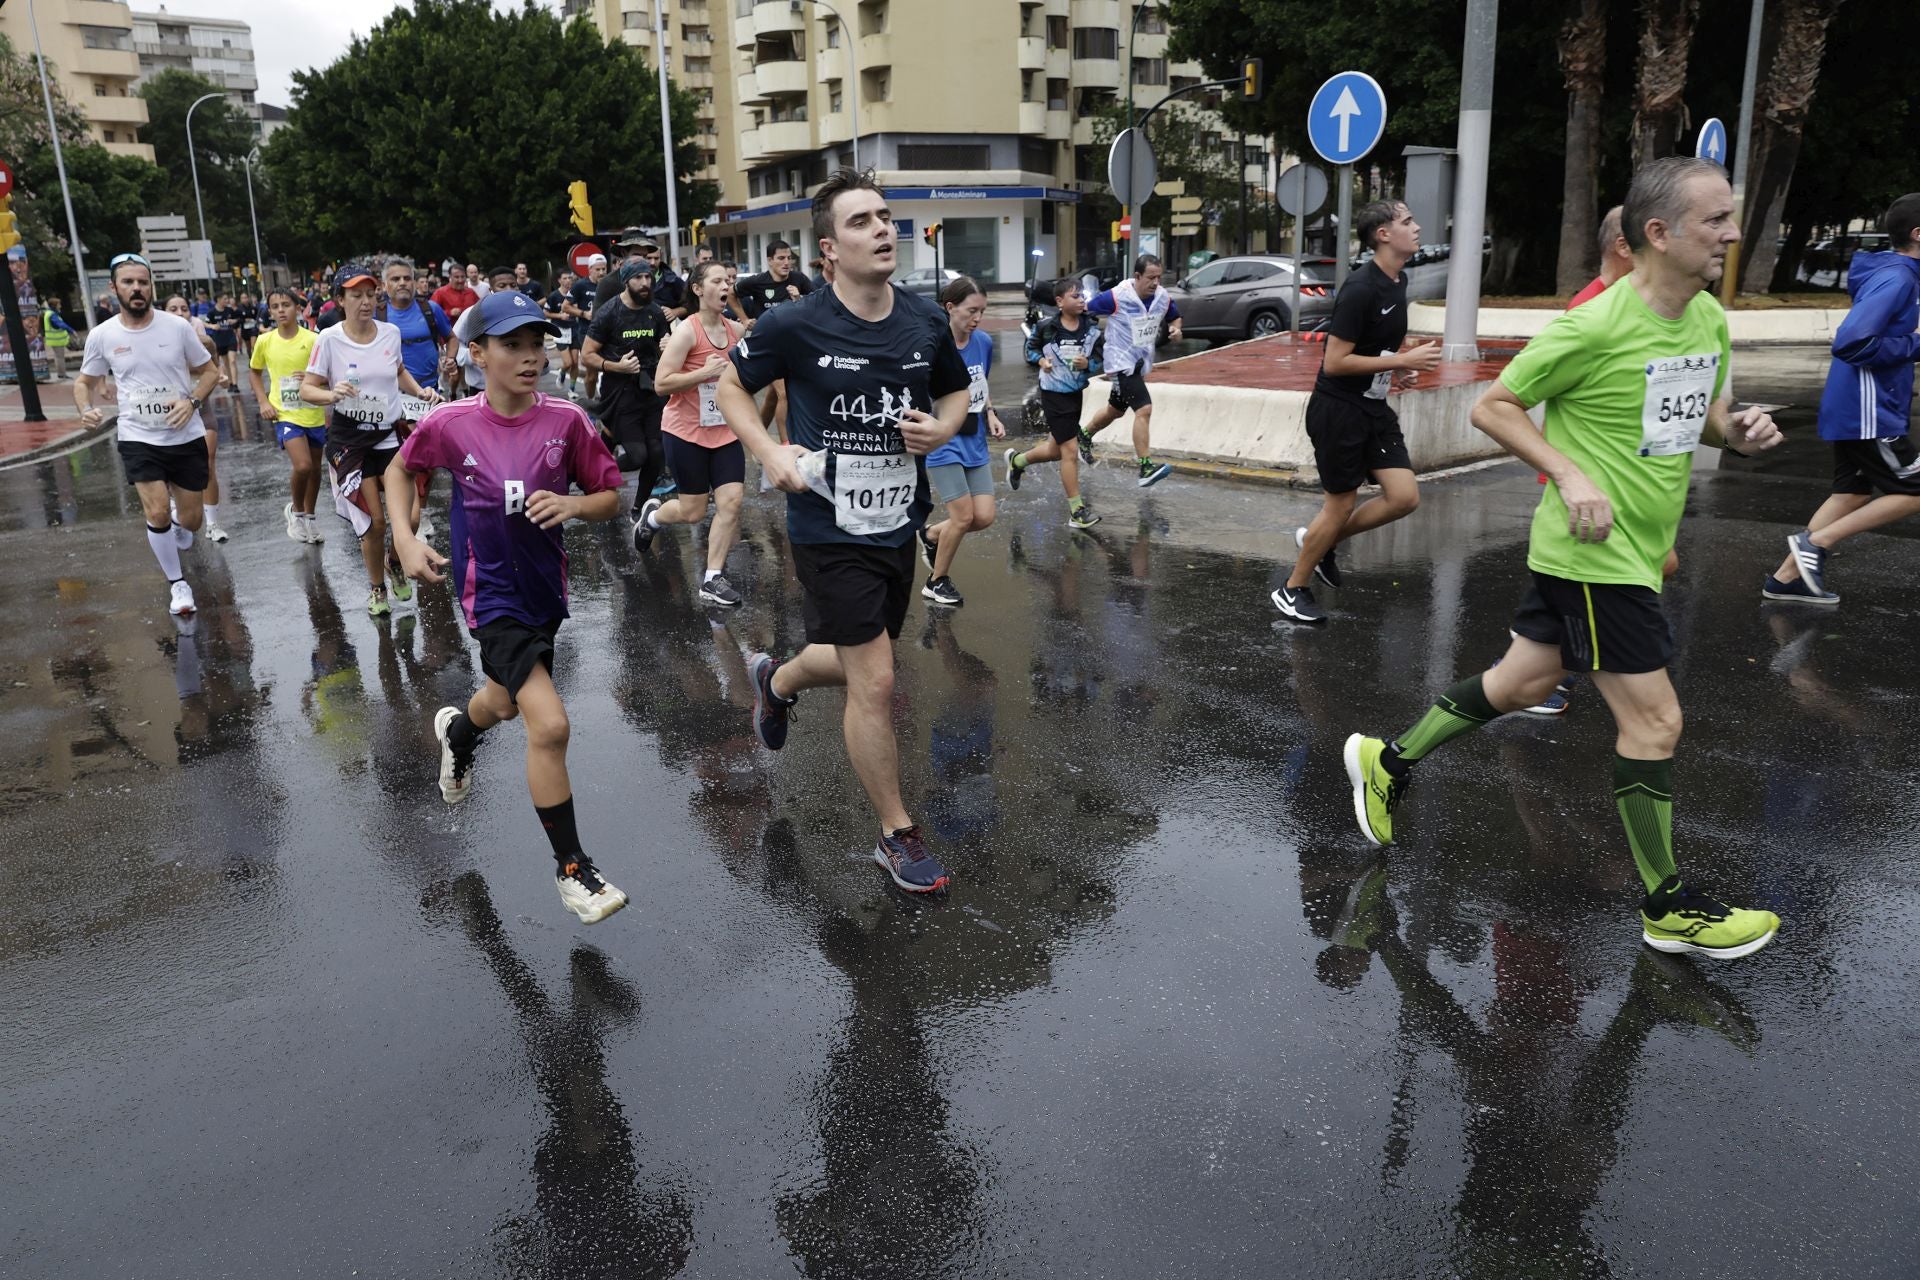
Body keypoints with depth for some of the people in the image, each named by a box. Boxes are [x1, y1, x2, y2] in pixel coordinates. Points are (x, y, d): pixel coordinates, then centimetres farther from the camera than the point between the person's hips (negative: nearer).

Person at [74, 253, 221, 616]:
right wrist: (86, 410, -12)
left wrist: (192, 401, -16)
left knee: (190, 521, 7)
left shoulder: (177, 327, -7)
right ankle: (177, 582, 7)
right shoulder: (101, 336, -4)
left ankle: (170, 534, 47)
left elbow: (210, 371, 3)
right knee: (158, 513, -15)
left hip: (187, 437, 1)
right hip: (138, 439, -1)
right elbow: (84, 382, 10)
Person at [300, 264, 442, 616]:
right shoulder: (329, 339, -10)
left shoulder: (391, 333, 0)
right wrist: (332, 393, -28)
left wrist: (420, 391, 2)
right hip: (348, 438, -3)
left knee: (410, 516, -9)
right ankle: (376, 587, 23)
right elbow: (307, 389, -7)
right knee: (375, 521, -3)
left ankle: (394, 563, 25)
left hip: (388, 435, 3)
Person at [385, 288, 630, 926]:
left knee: (507, 701, 28)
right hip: (492, 593, -4)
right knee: (550, 726, -18)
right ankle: (571, 867, 0)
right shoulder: (450, 423, -12)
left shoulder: (566, 420, -11)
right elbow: (400, 471, 8)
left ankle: (457, 728, 67)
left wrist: (573, 503, -24)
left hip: (545, 587, 4)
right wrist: (404, 537, -6)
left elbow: (611, 497, -3)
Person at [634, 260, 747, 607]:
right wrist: (704, 372, -26)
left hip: (725, 431, 5)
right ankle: (652, 514, 39)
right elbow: (661, 384, -19)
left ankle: (713, 579, 4)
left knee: (732, 501, -7)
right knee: (693, 511, 4)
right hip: (686, 432, -5)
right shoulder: (686, 332, -15)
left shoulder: (735, 330, 3)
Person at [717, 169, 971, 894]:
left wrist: (939, 429, -8)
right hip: (829, 530, -5)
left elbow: (955, 393, 15)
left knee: (854, 663, 21)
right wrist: (770, 454, -12)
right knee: (875, 682, -6)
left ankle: (777, 680, 57)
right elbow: (731, 385, 3)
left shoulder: (927, 322, -1)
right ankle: (897, 837, 13)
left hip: (898, 526, 5)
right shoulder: (794, 326, -13)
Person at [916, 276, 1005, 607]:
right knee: (963, 516, -7)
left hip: (974, 443, 6)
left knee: (984, 517, 1)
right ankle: (938, 582, 15)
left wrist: (990, 414, 4)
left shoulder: (984, 341, 2)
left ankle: (930, 536, 29)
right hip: (943, 444, -6)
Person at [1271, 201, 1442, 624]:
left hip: (1373, 408, 8)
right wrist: (1401, 361, -20)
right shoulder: (1361, 289, -20)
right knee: (1340, 505, 0)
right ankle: (1292, 590, 18)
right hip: (1338, 410, -8)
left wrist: (1402, 364, 5)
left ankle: (1320, 540, 21)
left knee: (1404, 497, 1)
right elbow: (1334, 363, -22)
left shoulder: (1398, 281, 8)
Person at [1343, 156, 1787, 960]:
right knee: (1655, 721, -2)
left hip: (1636, 551, 9)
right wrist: (1570, 474, -23)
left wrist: (1738, 429, -3)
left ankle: (1388, 761, 34)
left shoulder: (1709, 318, 6)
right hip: (1592, 554, -9)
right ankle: (1669, 910, 14)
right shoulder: (1595, 326, -19)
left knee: (1521, 683, 17)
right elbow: (1491, 406, -13)